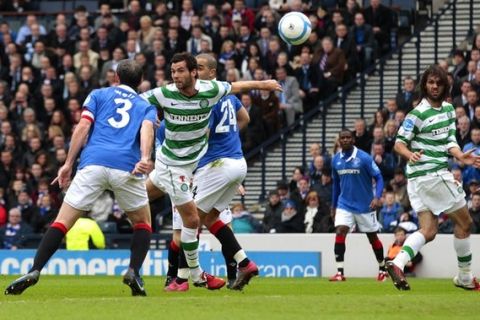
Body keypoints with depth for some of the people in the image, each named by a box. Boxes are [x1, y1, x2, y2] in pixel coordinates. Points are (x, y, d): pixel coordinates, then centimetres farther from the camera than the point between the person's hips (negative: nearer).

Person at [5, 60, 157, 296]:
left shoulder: (98, 95, 25)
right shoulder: (146, 106, 26)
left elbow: (83, 126, 8)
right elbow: (147, 128, 2)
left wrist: (68, 164, 6)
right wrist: (145, 159, -16)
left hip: (93, 163, 0)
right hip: (127, 168, 0)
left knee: (63, 221, 1)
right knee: (143, 223, 21)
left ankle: (34, 271, -14)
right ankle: (134, 272, 0)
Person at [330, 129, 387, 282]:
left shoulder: (364, 158, -13)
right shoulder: (335, 160, 1)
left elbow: (378, 177, -11)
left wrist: (377, 197, -26)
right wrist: (333, 205, 18)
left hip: (365, 205, -3)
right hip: (344, 204, 3)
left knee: (372, 237, 9)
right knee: (340, 232, -17)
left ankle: (382, 269, 29)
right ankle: (339, 272, -18)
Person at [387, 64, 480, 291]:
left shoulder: (448, 109, 13)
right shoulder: (418, 114, -11)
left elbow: (450, 140, 9)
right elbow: (399, 144, -12)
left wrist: (460, 156, -10)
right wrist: (410, 154, -33)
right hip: (431, 173, -8)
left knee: (428, 231, 1)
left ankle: (397, 264, -17)